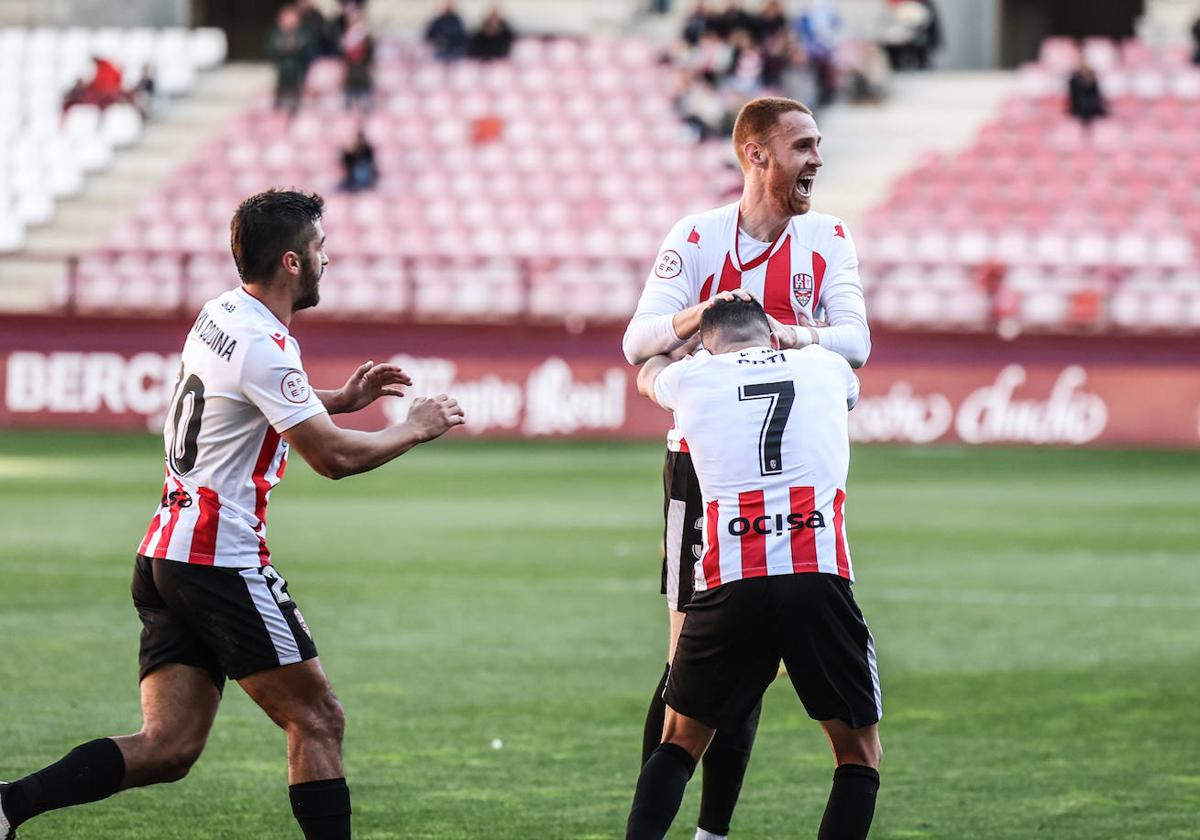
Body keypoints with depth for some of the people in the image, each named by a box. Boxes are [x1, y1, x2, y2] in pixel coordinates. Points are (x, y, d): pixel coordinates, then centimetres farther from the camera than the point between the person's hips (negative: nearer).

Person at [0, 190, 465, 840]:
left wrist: (341, 399, 25)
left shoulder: (219, 315, 13)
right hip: (222, 560, -9)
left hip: (165, 553, 9)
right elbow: (334, 457, -14)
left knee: (168, 748, 3)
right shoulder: (264, 347, -15)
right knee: (317, 722, 0)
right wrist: (416, 428, 1)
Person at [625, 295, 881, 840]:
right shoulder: (824, 367, 17)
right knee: (859, 754, 13)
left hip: (730, 589, 1)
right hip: (819, 582, -1)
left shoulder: (692, 377, 15)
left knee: (680, 742, 19)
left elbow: (648, 374, 42)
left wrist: (692, 332, 62)